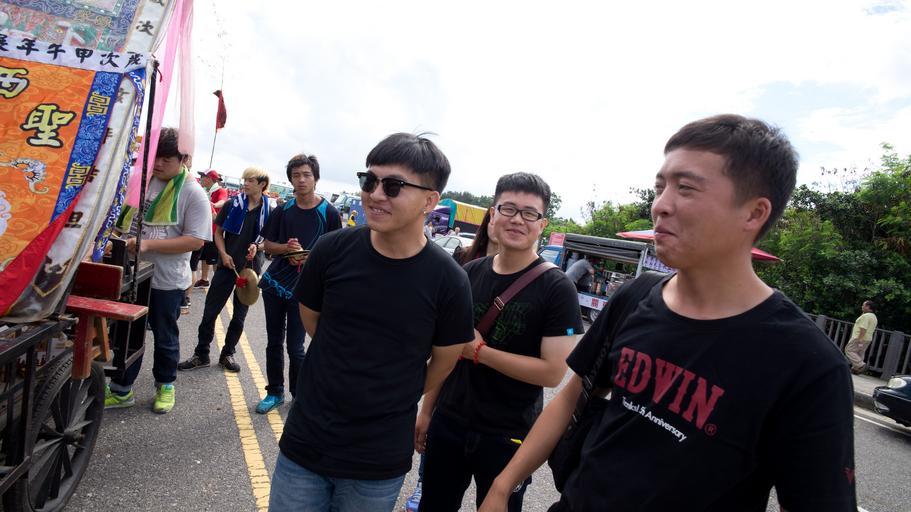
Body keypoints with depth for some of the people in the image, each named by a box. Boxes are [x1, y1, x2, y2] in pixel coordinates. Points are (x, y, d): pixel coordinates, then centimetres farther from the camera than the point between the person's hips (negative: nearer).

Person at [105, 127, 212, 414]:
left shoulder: (193, 194, -13)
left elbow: (195, 240, -19)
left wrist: (148, 244, -25)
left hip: (167, 280, -4)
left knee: (165, 337, 14)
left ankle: (165, 386, 35)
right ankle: (121, 390, 31)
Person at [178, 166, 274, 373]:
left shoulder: (270, 210, -3)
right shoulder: (234, 203, -1)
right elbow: (218, 231, 5)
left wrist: (257, 247, -14)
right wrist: (223, 254, -9)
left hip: (251, 267, 0)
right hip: (227, 264, 0)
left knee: (240, 315, 10)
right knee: (210, 311, 3)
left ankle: (227, 354, 26)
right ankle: (201, 354, 16)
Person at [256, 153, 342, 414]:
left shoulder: (329, 213, -6)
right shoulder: (282, 211, 5)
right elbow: (268, 245, 9)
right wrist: (287, 248, -12)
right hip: (275, 283, 4)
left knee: (295, 347, 1)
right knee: (274, 342, 13)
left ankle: (299, 395, 22)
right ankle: (275, 392, 29)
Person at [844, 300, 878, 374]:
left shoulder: (865, 316, -16)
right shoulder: (874, 317, 17)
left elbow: (863, 329, -23)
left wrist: (859, 340, -24)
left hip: (859, 338, -10)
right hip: (868, 339, 10)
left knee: (849, 350, -6)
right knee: (859, 354, 11)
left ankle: (860, 365, -16)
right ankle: (855, 369, 10)